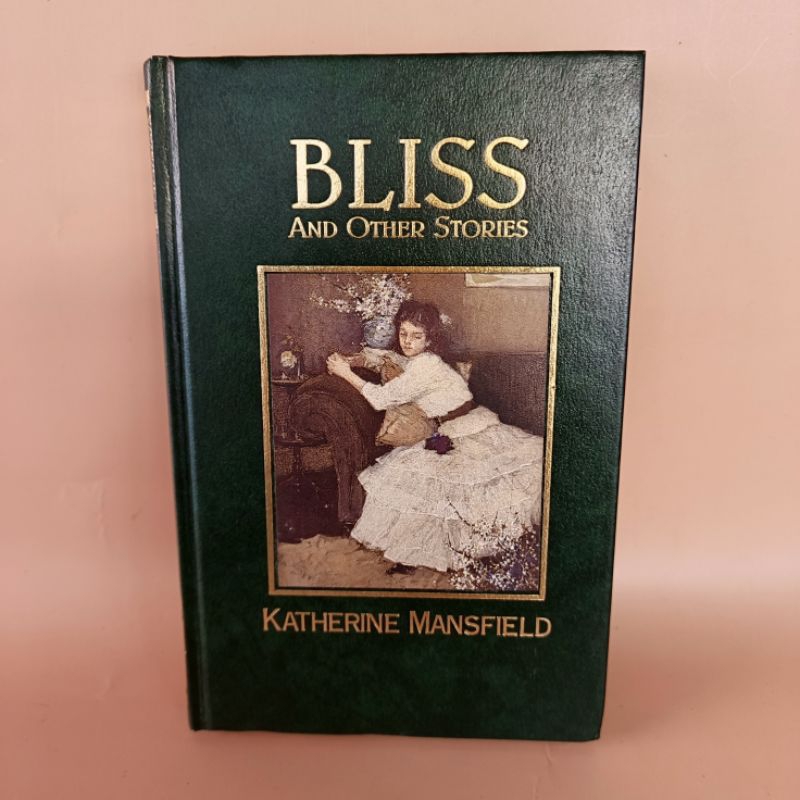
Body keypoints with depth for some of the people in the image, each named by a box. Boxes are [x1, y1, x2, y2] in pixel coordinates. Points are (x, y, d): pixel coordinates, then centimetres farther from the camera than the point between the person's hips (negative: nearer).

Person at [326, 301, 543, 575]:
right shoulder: (417, 361, 10)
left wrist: (346, 374, -6)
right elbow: (387, 357, 31)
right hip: (453, 436, 10)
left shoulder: (425, 365, -17)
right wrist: (353, 361, 16)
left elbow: (381, 399, -15)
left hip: (473, 434, -10)